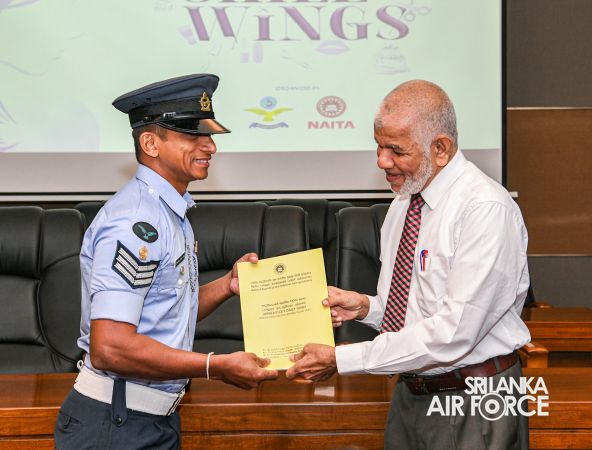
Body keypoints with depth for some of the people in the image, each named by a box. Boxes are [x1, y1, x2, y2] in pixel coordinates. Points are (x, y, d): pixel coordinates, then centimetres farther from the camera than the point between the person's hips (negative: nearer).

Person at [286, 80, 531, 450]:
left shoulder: (486, 210, -19)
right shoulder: (404, 203, 7)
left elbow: (453, 332, -25)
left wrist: (341, 359, -22)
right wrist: (366, 307, -4)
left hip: (473, 410, -7)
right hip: (410, 394, 7)